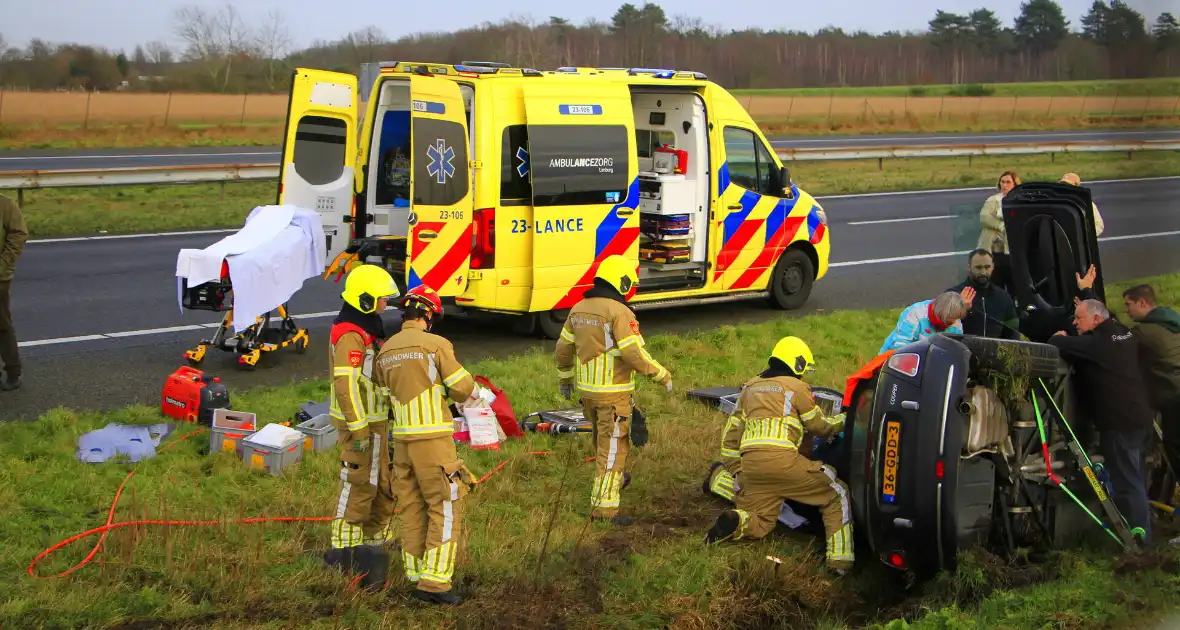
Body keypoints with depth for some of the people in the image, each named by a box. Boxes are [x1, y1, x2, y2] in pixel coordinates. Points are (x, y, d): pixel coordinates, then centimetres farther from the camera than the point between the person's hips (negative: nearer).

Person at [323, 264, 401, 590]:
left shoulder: (366, 328, 14)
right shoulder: (351, 336, -20)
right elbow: (345, 384, -25)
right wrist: (358, 430, -26)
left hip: (374, 419, 10)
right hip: (360, 422, -10)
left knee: (382, 484, 17)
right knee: (358, 485, -4)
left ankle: (373, 542, 29)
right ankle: (345, 551, 5)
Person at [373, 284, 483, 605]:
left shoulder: (385, 352, 10)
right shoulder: (436, 344, -10)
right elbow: (464, 389, -7)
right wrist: (473, 391, 16)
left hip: (402, 438, 6)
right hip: (433, 439, -6)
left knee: (413, 509, 13)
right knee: (446, 508, -1)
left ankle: (418, 577, 18)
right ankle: (434, 582, -5)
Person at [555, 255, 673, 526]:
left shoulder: (579, 309, 7)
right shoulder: (620, 313, -17)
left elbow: (564, 347, 14)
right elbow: (634, 354, -22)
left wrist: (564, 379, 27)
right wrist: (662, 375, -10)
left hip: (586, 390, 8)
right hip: (613, 393, -8)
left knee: (603, 439, 27)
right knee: (613, 447, -2)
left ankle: (615, 479, 48)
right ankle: (604, 506, -3)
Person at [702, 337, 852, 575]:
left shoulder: (750, 387, 23)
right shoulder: (796, 387, 5)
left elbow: (733, 433, 24)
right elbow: (821, 427, 13)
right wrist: (844, 420, 32)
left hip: (750, 462, 6)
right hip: (781, 458, -6)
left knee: (759, 524, 20)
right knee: (837, 495, 6)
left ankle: (732, 522, -13)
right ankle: (840, 561, -7)